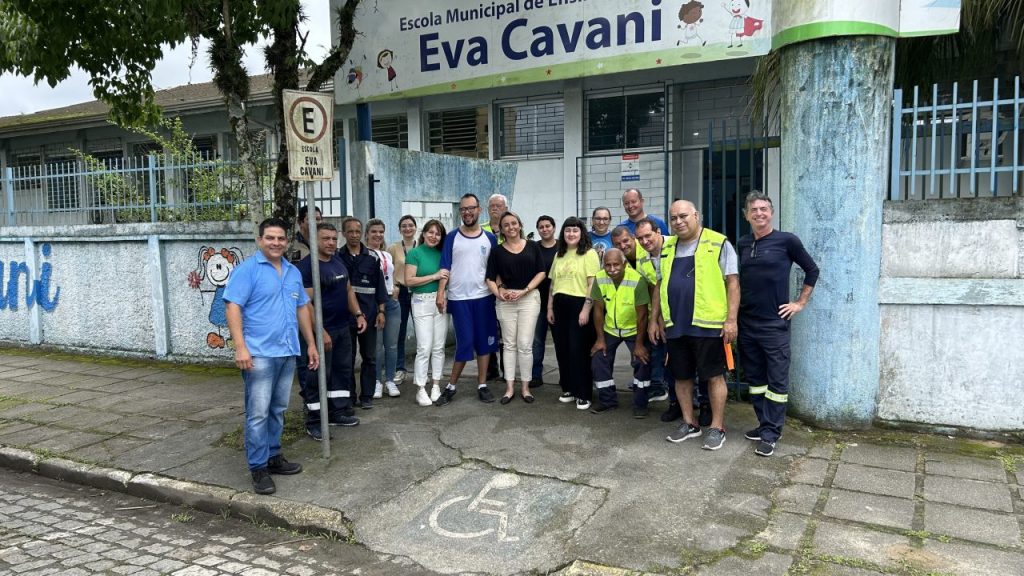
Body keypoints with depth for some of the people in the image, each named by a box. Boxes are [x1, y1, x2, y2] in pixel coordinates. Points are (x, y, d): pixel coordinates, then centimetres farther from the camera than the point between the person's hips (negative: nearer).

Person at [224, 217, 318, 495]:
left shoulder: (293, 272, 14)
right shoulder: (247, 270, -7)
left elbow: (302, 308, 20)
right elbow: (232, 307, -13)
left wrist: (311, 344, 17)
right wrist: (240, 347, -21)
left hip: (287, 353, 7)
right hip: (259, 354, -7)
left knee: (278, 410, 14)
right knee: (258, 413, -4)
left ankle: (273, 456, 26)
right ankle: (258, 468, 4)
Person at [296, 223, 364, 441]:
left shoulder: (338, 261, 10)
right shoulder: (307, 265, -15)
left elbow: (348, 290, 19)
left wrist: (358, 314, 9)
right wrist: (321, 332, -22)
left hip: (343, 328, 8)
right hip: (321, 331, -8)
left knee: (342, 371, 15)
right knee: (317, 376, 0)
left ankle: (339, 412, 27)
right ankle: (313, 422, 11)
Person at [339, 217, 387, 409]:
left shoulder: (372, 257, 5)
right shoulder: (337, 257, 2)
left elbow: (379, 285, 7)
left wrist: (381, 311, 1)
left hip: (368, 314, 1)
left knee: (369, 357, 5)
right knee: (347, 357, 6)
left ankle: (367, 396, 15)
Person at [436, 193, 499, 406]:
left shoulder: (490, 238, 6)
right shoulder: (452, 237, 1)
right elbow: (445, 267, -2)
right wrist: (440, 293, -12)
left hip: (484, 297, 2)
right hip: (459, 298, -2)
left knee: (484, 342, 6)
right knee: (465, 342, -3)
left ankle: (482, 385, 17)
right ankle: (451, 386, 10)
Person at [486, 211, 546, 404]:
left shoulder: (532, 246, 4)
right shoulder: (497, 250, 5)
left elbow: (541, 272, 2)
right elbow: (490, 278, 4)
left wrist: (524, 290, -9)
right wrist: (499, 293, -15)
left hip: (529, 298, -1)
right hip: (505, 300, 1)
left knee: (525, 345, -1)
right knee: (509, 344, 6)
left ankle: (525, 387, 11)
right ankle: (509, 387, 12)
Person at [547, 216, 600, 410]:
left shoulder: (589, 254, -4)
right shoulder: (559, 255, 15)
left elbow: (593, 284, -10)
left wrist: (586, 309, -16)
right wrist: (550, 307, 13)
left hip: (579, 305, -6)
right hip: (560, 306, 6)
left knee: (579, 350, -3)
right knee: (562, 349, 9)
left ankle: (583, 394, 6)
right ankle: (568, 388, 22)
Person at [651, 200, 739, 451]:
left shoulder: (718, 244, -4)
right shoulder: (667, 248, 13)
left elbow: (732, 282, -6)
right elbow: (660, 286, 18)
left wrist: (731, 319, -13)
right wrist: (654, 319, 14)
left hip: (707, 325, -5)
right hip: (675, 325, 6)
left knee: (714, 376, 3)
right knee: (681, 376, 13)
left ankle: (717, 428, 14)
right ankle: (689, 423, 27)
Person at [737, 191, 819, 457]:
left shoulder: (787, 240, -6)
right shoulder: (742, 244, 8)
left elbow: (812, 270, 3)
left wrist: (800, 303, 0)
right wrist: (735, 311, 12)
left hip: (774, 324, -5)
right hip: (746, 323, 5)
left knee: (777, 380, -1)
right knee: (755, 377, 12)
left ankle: (770, 433, 6)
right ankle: (764, 424, 24)